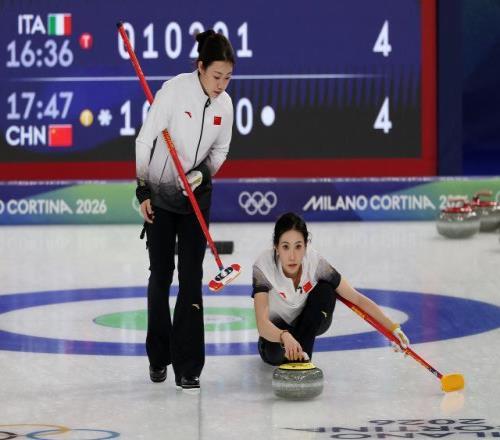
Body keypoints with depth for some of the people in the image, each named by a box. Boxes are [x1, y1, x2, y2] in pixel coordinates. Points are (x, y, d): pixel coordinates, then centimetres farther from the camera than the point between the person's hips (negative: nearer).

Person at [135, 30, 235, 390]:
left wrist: (203, 173, -11)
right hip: (159, 195, -3)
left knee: (191, 278, -4)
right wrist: (142, 191, -13)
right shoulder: (174, 90, -18)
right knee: (161, 275, 5)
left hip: (197, 196, 3)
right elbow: (145, 141, -13)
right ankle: (158, 358, 22)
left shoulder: (224, 103, -4)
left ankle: (187, 366, -2)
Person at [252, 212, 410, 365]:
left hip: (309, 324, 1)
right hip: (276, 331, -1)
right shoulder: (263, 267, -32)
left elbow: (357, 298, -22)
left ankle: (301, 353, -16)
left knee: (325, 291, -28)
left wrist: (393, 328, -32)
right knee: (274, 353, -35)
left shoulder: (315, 262, -27)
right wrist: (285, 337, -63)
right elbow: (262, 324, -42)